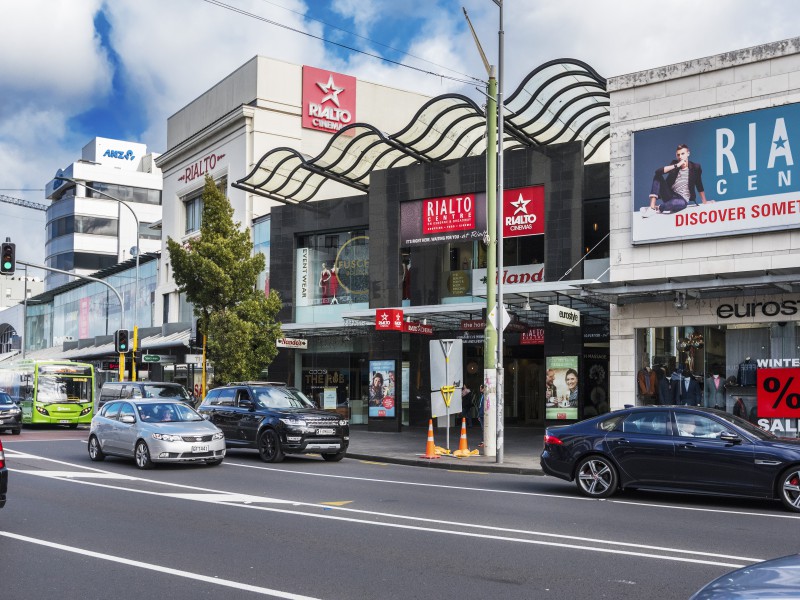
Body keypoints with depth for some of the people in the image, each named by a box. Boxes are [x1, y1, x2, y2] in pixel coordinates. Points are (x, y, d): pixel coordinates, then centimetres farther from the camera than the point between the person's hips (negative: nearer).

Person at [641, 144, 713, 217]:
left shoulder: (695, 167, -2)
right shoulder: (675, 163, 3)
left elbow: (699, 185, 7)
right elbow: (658, 171, -14)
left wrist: (704, 202, 11)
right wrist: (677, 165, -20)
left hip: (682, 199, -3)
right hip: (669, 195, 3)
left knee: (683, 203, -41)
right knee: (657, 176, -17)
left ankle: (657, 209, -24)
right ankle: (652, 207, -27)